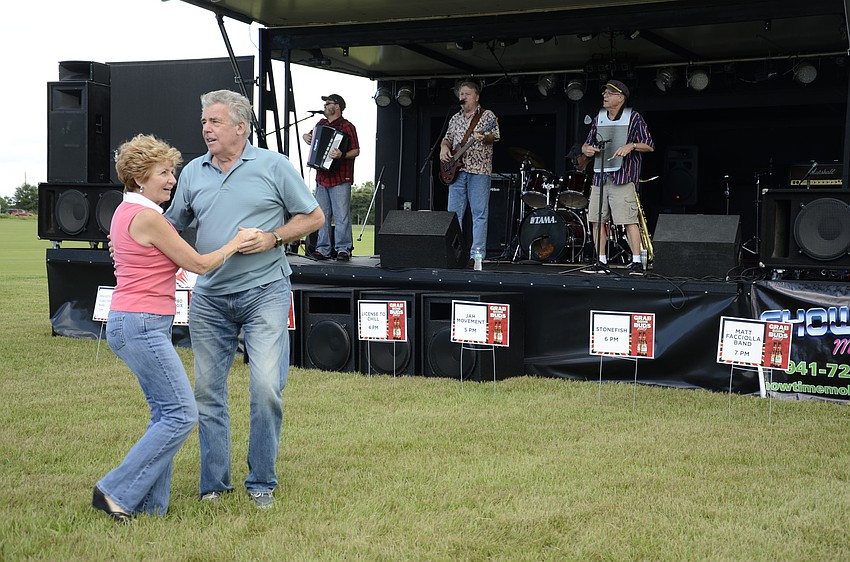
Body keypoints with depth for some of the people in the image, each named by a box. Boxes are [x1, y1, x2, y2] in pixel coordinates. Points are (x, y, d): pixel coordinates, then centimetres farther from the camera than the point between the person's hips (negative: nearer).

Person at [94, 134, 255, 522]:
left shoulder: (127, 211, 15)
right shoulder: (146, 217, -15)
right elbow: (199, 264, -10)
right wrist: (235, 243, 3)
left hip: (133, 324, 11)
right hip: (142, 325, -11)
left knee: (166, 413, 12)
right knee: (182, 414, -9)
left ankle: (150, 504, 13)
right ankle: (116, 492, -5)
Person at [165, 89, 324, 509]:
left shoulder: (273, 166, -1)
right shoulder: (193, 172, 9)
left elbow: (313, 217, 4)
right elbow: (171, 226, 16)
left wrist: (273, 238, -10)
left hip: (264, 292, -4)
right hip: (210, 297, 4)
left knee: (267, 386, -11)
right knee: (208, 390, 6)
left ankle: (262, 481, 6)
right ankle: (214, 484, 18)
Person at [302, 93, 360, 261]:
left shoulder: (347, 127, -5)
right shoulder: (322, 124, 17)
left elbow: (356, 151, -9)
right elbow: (311, 136, 36)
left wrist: (342, 155, -25)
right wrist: (306, 136, 14)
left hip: (340, 179, -7)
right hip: (322, 176, 7)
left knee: (341, 216, -7)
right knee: (322, 215, 7)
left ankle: (343, 249, -4)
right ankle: (323, 249, 10)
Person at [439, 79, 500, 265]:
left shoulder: (487, 115, 4)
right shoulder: (455, 119, 20)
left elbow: (494, 136, -5)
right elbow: (447, 138, 26)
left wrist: (484, 137, -26)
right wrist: (444, 148, 4)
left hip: (479, 170, -5)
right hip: (457, 170, 5)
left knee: (479, 213, -6)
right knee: (453, 212, 3)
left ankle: (477, 253, -6)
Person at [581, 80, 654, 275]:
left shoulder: (633, 118, 1)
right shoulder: (598, 119, 16)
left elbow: (649, 146, 0)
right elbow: (587, 144, 22)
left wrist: (631, 145, -18)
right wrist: (587, 149, -2)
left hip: (623, 177, -6)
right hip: (600, 177, 6)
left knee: (629, 220, -11)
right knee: (596, 220, 3)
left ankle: (636, 262, -9)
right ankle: (601, 261, 11)